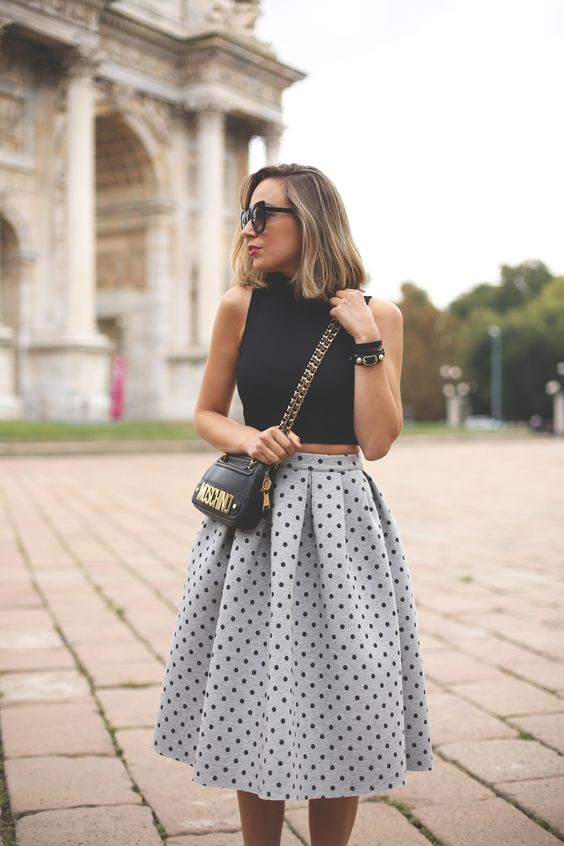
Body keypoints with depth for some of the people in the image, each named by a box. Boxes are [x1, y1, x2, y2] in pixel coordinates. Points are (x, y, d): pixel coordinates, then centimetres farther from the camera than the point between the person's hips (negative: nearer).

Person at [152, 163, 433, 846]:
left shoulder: (377, 315, 0)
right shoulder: (240, 306, 2)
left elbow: (377, 441, -6)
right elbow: (206, 415, 11)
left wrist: (365, 339, -10)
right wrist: (247, 438, -9)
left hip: (340, 520, 0)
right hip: (254, 518, 1)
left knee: (338, 711, 3)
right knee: (255, 710, 6)